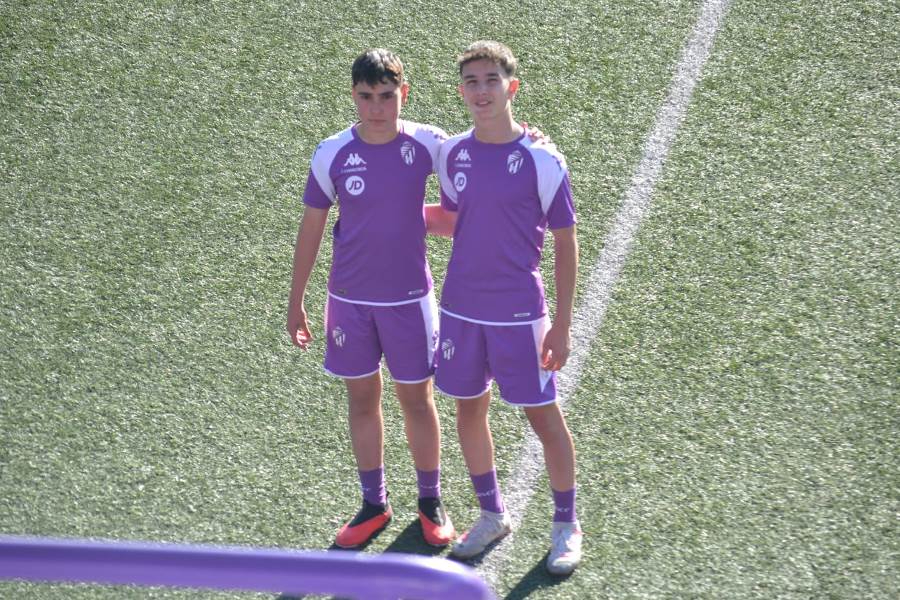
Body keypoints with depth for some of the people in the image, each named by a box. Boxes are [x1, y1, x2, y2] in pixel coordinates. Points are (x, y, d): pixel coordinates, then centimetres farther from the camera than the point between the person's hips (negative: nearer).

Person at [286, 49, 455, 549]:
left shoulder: (428, 145, -10)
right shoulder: (333, 154, -8)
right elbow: (311, 228, 2)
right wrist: (296, 302, 5)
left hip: (410, 297, -1)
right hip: (350, 299, 1)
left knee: (417, 399, 9)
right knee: (363, 399, 11)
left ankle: (431, 500, 26)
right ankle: (374, 503, 25)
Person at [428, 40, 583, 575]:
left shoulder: (542, 160, -12)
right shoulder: (453, 154, 2)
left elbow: (566, 243, -8)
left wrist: (562, 325, -10)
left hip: (520, 314, -5)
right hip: (462, 309, 5)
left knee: (545, 416, 2)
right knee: (469, 409, 14)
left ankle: (567, 525, 19)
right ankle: (493, 514, 32)